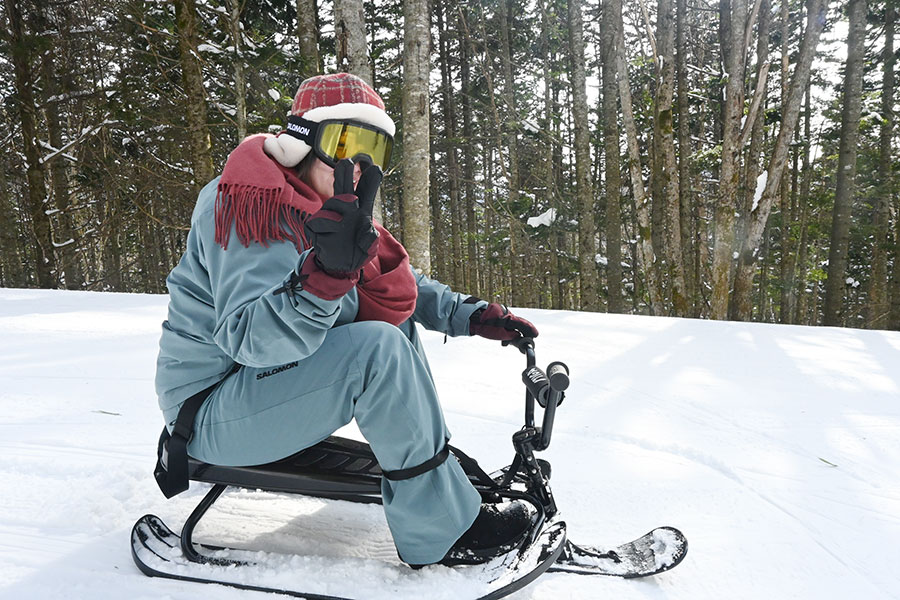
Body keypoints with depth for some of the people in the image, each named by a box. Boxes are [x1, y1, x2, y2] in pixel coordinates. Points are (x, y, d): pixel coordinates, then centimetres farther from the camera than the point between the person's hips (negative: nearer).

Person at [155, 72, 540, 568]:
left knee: (395, 318, 4)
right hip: (210, 409, -9)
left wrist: (471, 316, 3)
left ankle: (439, 467, 8)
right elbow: (246, 339, -32)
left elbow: (397, 291, 13)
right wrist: (325, 275, -47)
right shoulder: (254, 205, -21)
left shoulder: (333, 210, 6)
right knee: (378, 348, -28)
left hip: (271, 379, 9)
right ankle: (439, 532, -14)